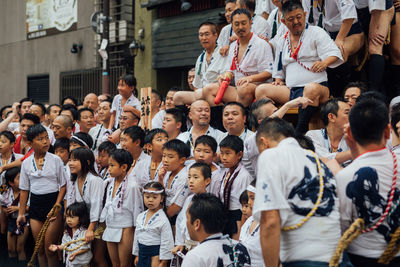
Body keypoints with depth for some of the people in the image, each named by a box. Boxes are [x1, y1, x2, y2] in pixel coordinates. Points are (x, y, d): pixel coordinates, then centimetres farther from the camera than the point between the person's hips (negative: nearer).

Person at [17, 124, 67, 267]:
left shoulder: (55, 160, -4)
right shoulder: (26, 163, 4)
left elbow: (63, 186, -2)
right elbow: (24, 190, 10)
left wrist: (56, 206, -12)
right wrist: (21, 213, 9)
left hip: (53, 202, -3)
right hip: (35, 205, 3)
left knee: (49, 250, -3)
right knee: (40, 249, 9)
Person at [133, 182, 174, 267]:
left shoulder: (163, 220, -15)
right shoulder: (140, 217, 5)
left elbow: (166, 242, -14)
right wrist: (136, 255, 15)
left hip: (155, 254, -6)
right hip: (142, 253, 6)